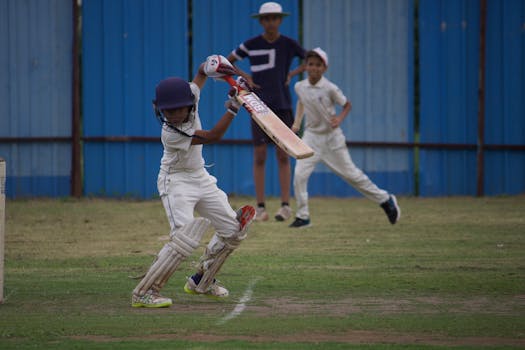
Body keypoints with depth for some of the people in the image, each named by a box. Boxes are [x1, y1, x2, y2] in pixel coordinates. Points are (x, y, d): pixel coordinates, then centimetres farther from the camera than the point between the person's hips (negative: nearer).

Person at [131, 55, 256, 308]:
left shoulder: (190, 95, -12)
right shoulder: (171, 133, -29)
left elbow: (201, 74, 5)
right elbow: (212, 136, -26)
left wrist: (211, 67, -19)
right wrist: (233, 107, -30)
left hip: (200, 178, 8)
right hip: (176, 182, -8)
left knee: (232, 230, 12)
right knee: (184, 238, -24)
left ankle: (201, 282, 28)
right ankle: (143, 293, -20)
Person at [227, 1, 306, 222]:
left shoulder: (289, 44, 1)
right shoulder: (251, 45, 0)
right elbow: (227, 62, 12)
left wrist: (293, 73, 0)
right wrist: (245, 77, -1)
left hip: (283, 106, 0)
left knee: (283, 156, -2)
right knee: (259, 156, -2)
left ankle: (285, 205, -1)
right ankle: (260, 208, 0)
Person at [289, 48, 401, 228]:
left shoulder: (330, 88, -16)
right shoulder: (299, 87, -3)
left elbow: (347, 105, -2)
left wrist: (339, 118, -19)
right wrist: (297, 122, 13)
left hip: (332, 136, -3)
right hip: (311, 136, 3)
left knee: (351, 174, 4)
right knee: (299, 175, -13)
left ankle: (385, 199, 22)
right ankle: (302, 216, 0)